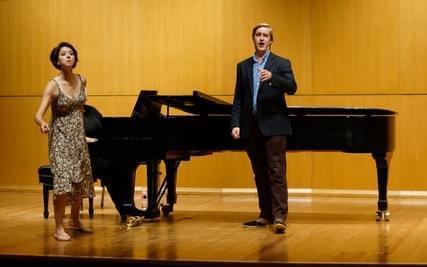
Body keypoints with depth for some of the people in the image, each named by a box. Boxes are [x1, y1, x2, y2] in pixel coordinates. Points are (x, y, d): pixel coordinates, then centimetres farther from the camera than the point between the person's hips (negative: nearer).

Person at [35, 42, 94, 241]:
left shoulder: (81, 81, 0)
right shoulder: (53, 85, -16)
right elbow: (38, 115, -23)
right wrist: (42, 124, -44)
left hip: (78, 137, 6)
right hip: (60, 137, -6)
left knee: (81, 181, 13)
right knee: (63, 181, -16)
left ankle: (75, 221, 31)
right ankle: (59, 228, -8)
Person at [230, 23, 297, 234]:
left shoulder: (281, 64, 4)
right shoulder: (243, 66, 14)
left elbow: (292, 88, -12)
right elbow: (238, 99, 11)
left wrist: (272, 77, -29)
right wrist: (235, 124, -1)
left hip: (273, 126, -4)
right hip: (251, 127, 4)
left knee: (277, 172, -9)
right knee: (260, 174, 9)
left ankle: (280, 216, -14)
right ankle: (266, 215, 15)